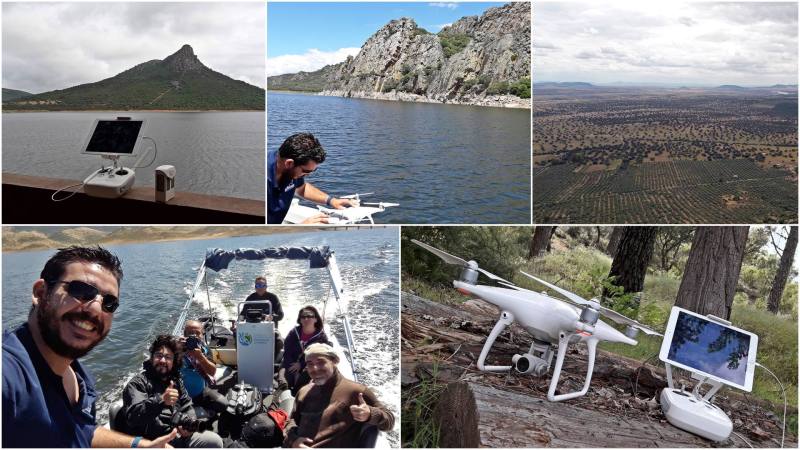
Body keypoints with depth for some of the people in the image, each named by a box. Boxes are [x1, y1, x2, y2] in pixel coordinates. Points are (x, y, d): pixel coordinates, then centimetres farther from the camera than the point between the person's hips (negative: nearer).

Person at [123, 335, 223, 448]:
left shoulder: (176, 381, 19)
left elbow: (187, 407, 20)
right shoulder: (138, 383, -3)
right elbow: (132, 416, -19)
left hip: (180, 435, 7)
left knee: (215, 441, -8)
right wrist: (160, 401, -35)